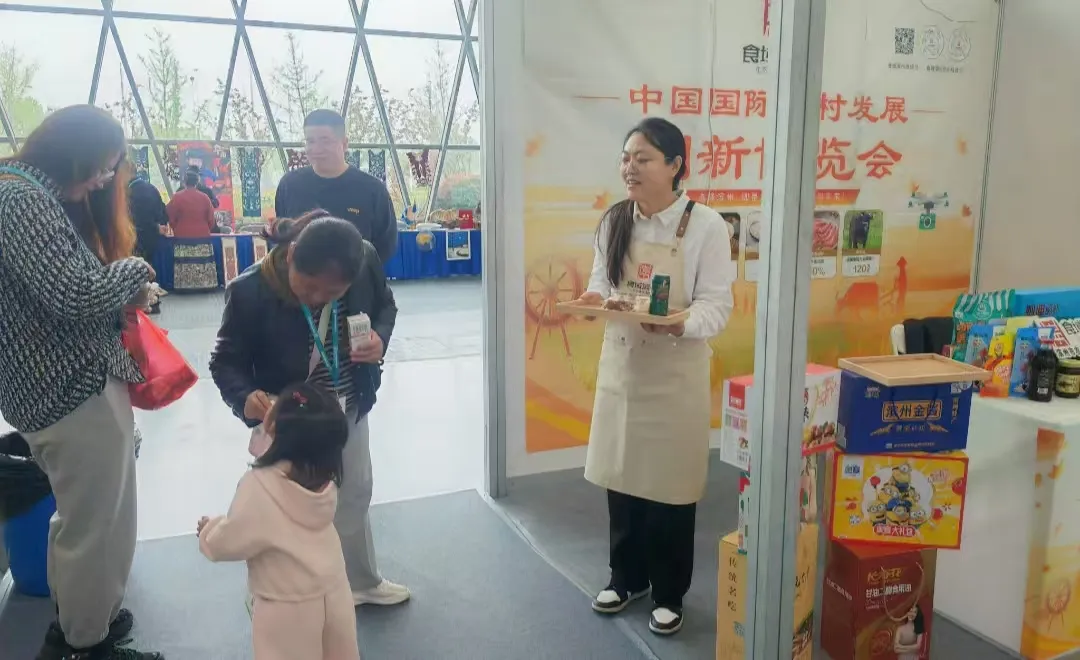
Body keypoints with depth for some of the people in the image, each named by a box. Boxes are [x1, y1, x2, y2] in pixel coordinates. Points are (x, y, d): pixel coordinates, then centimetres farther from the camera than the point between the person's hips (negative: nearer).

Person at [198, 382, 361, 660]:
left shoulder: (260, 485, -26)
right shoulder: (324, 474, -9)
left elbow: (229, 542, -15)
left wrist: (207, 531, 4)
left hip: (289, 606, -5)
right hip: (333, 592, 5)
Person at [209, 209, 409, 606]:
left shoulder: (365, 261, -20)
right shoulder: (250, 292, -29)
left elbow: (385, 305, 1)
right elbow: (225, 361, -17)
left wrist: (381, 337, -20)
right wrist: (244, 396, -39)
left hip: (349, 409, 4)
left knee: (354, 498, 23)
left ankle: (362, 583, 49)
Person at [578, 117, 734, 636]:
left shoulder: (705, 224, -12)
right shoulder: (614, 221, 3)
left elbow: (717, 305, -12)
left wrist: (680, 323, -31)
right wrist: (594, 301, -13)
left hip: (676, 372, -4)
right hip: (620, 364, 5)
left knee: (670, 486, 7)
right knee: (620, 477, 15)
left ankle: (669, 593, 29)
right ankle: (627, 577, 37)